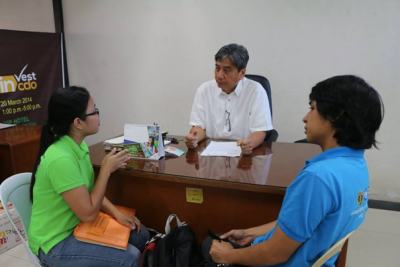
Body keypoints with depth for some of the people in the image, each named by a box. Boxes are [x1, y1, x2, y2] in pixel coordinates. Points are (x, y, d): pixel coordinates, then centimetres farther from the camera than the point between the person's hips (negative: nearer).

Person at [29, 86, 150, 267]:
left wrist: (116, 213, -8)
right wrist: (106, 170, -20)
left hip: (76, 225, 8)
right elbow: (88, 213, -25)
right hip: (55, 243, -8)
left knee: (140, 234, 6)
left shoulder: (79, 146, -2)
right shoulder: (61, 159, -31)